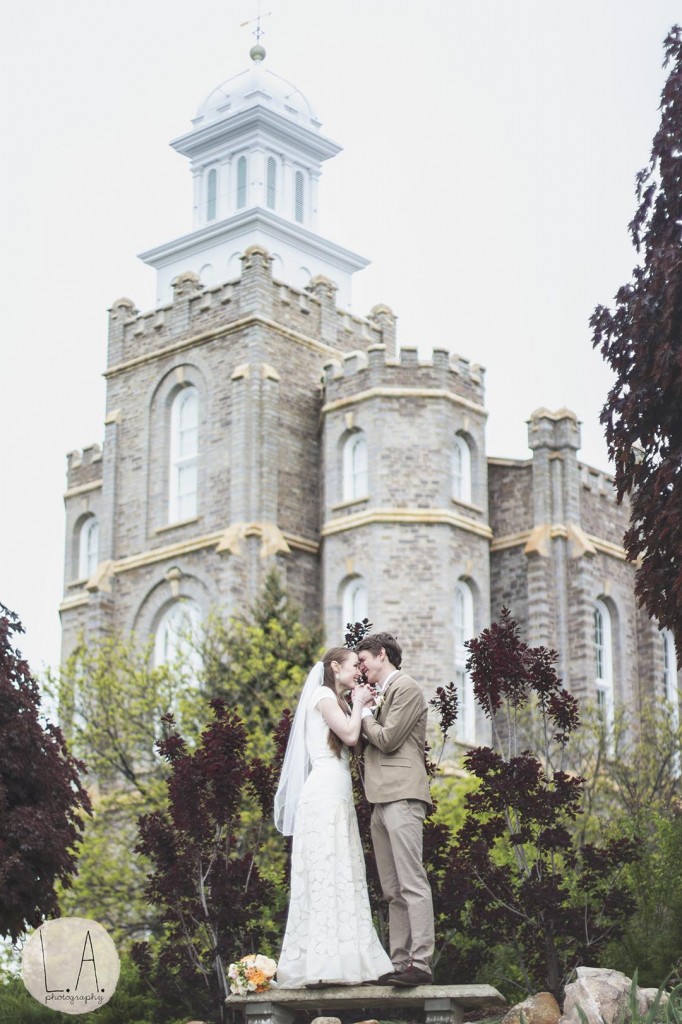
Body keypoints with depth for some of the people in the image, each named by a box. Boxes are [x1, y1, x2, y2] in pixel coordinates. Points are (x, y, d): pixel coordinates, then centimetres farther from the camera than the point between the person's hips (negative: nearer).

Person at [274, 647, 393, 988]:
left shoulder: (335, 701, 26)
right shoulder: (323, 695, -3)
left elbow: (352, 741, 16)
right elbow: (350, 735, -14)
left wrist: (361, 706, 14)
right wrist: (358, 704, 1)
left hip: (338, 797, 10)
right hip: (325, 793, -10)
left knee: (342, 875, 5)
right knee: (327, 871, -14)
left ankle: (338, 962, 3)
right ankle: (323, 961, -17)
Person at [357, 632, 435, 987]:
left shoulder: (407, 689, -5)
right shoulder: (382, 693, 24)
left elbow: (387, 739, -13)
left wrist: (363, 711, 1)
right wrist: (366, 708, 9)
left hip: (402, 796, -10)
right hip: (382, 799, 10)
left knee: (412, 883, -14)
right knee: (393, 890, 7)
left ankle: (420, 963, -18)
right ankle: (399, 963, 8)